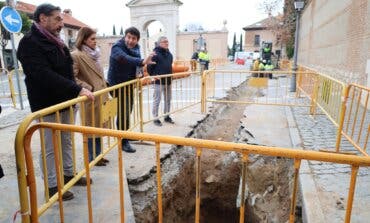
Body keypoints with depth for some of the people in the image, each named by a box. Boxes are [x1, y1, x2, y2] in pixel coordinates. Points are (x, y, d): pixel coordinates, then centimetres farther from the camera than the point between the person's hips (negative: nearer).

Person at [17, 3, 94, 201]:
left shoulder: (56, 42, 14)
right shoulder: (30, 42, -14)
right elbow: (44, 75, -25)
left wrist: (76, 91, 6)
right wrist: (77, 89, -28)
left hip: (65, 101, 8)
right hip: (48, 105, -8)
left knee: (66, 141, 17)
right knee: (50, 147, 3)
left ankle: (68, 174, 32)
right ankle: (52, 185, 17)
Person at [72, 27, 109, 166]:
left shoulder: (94, 54, 14)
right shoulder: (77, 55, -12)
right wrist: (89, 88, -18)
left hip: (100, 97, 8)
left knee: (99, 127, 14)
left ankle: (98, 155, 27)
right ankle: (92, 158, 17)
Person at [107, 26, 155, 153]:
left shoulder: (136, 47, 2)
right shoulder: (117, 47, -22)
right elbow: (125, 58, -44)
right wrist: (142, 62, -59)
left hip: (129, 83, 8)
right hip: (117, 84, -8)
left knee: (128, 111, 17)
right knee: (123, 113, -8)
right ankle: (123, 142, 4)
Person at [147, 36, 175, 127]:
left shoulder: (169, 54, 12)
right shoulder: (155, 53, -10)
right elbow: (149, 67, -10)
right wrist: (153, 75, -12)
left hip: (168, 81, 7)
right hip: (158, 82, -7)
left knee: (168, 100, 14)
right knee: (157, 100, 0)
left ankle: (167, 116, 27)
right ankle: (156, 118, 10)